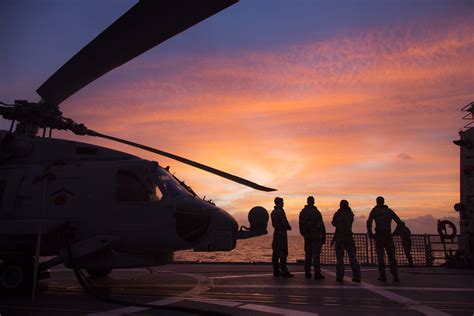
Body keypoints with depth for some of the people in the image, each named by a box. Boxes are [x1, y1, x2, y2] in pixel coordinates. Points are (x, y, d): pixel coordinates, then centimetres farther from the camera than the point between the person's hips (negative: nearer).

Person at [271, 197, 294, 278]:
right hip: (282, 233, -9)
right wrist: (288, 227, 3)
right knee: (283, 253, -8)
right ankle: (284, 271, -8)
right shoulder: (280, 211, -14)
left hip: (276, 232, 9)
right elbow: (284, 222, -17)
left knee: (276, 253, 9)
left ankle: (276, 271, 14)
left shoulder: (273, 212, 14)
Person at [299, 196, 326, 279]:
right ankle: (317, 273, -5)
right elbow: (321, 225, -11)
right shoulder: (316, 212, -12)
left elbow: (301, 225, 12)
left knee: (308, 254, 13)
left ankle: (307, 273, 15)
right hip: (316, 236, -5)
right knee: (316, 255, -4)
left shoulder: (302, 212, 6)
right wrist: (323, 237, -5)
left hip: (307, 237, 5)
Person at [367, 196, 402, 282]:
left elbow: (369, 222, -12)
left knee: (380, 255, 5)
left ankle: (383, 275, 2)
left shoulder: (374, 210, 3)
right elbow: (399, 222, 8)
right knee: (391, 256, 8)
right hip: (388, 236, 3)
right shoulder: (389, 211, 13)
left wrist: (370, 233, -6)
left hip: (379, 235, -3)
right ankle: (395, 275, -1)